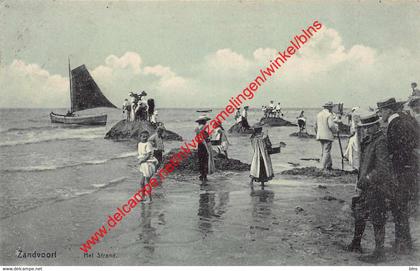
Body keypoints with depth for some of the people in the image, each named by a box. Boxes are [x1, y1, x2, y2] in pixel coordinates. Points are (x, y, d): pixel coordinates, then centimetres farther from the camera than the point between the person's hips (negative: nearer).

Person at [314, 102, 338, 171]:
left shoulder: (319, 114, 12)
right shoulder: (329, 114, -10)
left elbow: (316, 126, 15)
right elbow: (331, 125, -18)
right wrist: (336, 129, 2)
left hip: (320, 136, 7)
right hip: (328, 136, -7)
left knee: (324, 151, 15)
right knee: (326, 151, -3)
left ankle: (329, 165, 20)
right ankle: (324, 167, -3)